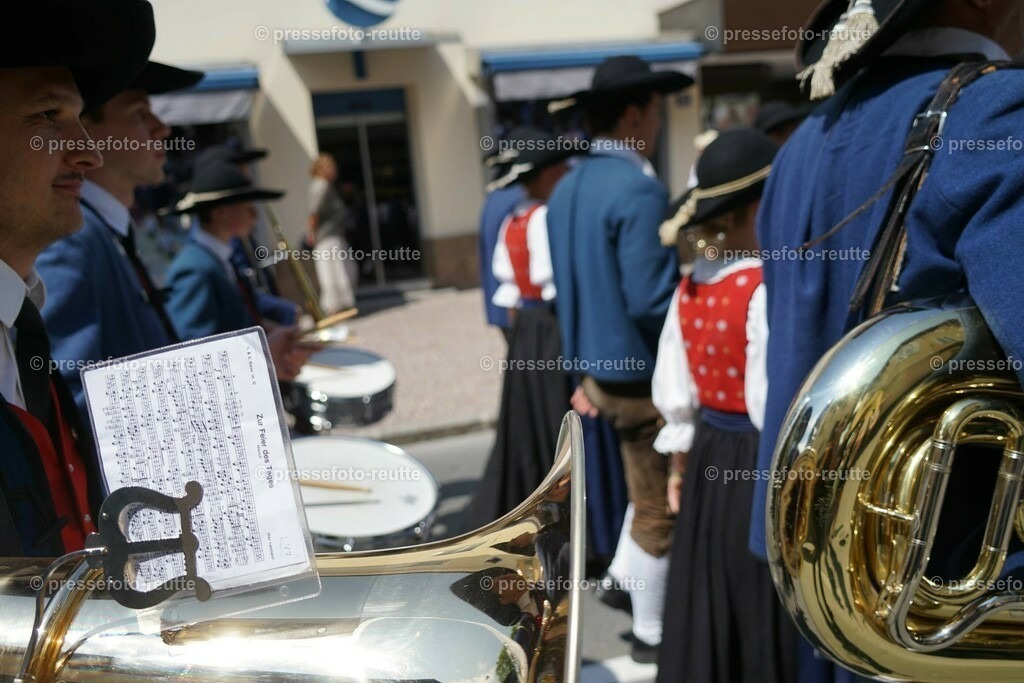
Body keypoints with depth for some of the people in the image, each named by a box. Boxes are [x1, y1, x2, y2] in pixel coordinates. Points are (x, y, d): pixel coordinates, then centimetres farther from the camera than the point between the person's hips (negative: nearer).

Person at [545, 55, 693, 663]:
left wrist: (590, 366, 17)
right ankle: (652, 633, 27)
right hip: (643, 377, -8)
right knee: (660, 507, 10)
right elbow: (651, 301, -26)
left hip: (600, 369, 8)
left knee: (651, 490, 28)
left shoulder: (568, 187, 7)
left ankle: (627, 569, 36)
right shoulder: (639, 190, -21)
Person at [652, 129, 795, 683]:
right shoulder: (767, 289, -20)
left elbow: (675, 393, 6)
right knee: (768, 623, 13)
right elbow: (773, 402, -22)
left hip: (708, 461, 7)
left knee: (707, 613, 21)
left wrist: (679, 462, 17)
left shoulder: (689, 288, 1)